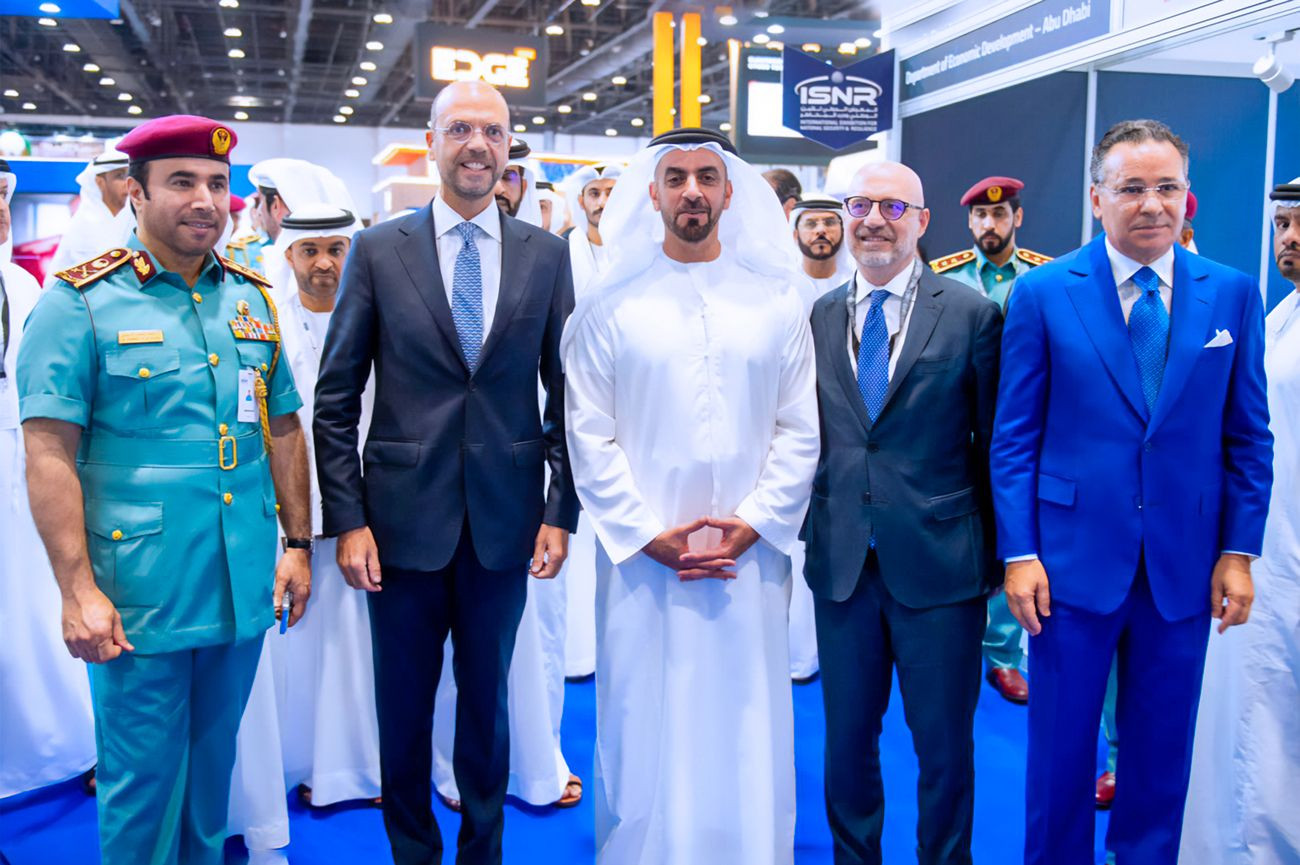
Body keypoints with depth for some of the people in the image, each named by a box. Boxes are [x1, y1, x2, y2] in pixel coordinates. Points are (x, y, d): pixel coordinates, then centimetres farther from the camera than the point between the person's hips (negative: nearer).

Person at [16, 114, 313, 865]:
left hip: (244, 587, 5)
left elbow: (283, 429, 13)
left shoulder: (253, 298, 8)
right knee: (144, 778, 8)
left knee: (213, 764, 19)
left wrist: (300, 544, 9)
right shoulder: (81, 301, -7)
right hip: (139, 598, -4)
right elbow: (49, 453, -11)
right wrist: (79, 590, -16)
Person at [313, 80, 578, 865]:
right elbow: (336, 398, -1)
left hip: (505, 521, 1)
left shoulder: (546, 254, 2)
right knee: (404, 708, 13)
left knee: (487, 699, 16)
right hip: (404, 518, -1)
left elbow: (565, 394, 4)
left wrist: (561, 512, -1)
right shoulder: (378, 251, -1)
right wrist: (347, 519, -6)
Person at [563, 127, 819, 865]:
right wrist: (647, 534, -9)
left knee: (746, 728, 9)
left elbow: (799, 432, 3)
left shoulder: (777, 304, 5)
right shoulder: (610, 307, 1)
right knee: (647, 728, 7)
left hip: (751, 557, 1)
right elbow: (591, 438, -2)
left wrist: (753, 523, -7)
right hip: (644, 557, -1)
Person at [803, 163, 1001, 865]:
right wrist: (803, 533, 6)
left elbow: (994, 443, -1)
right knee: (847, 737, 16)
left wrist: (996, 552, 1)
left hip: (938, 565, -2)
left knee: (945, 746, 10)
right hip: (840, 563, 3)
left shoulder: (972, 314, -3)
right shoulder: (818, 318, 6)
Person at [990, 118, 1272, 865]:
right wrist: (1019, 554, -7)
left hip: (1186, 566, 2)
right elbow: (1014, 437, -3)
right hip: (1075, 558, -2)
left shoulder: (1233, 294, 3)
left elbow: (1248, 437, 6)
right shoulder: (1043, 292, -4)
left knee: (1162, 749, 15)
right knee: (1061, 747, 10)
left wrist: (1239, 551, 1)